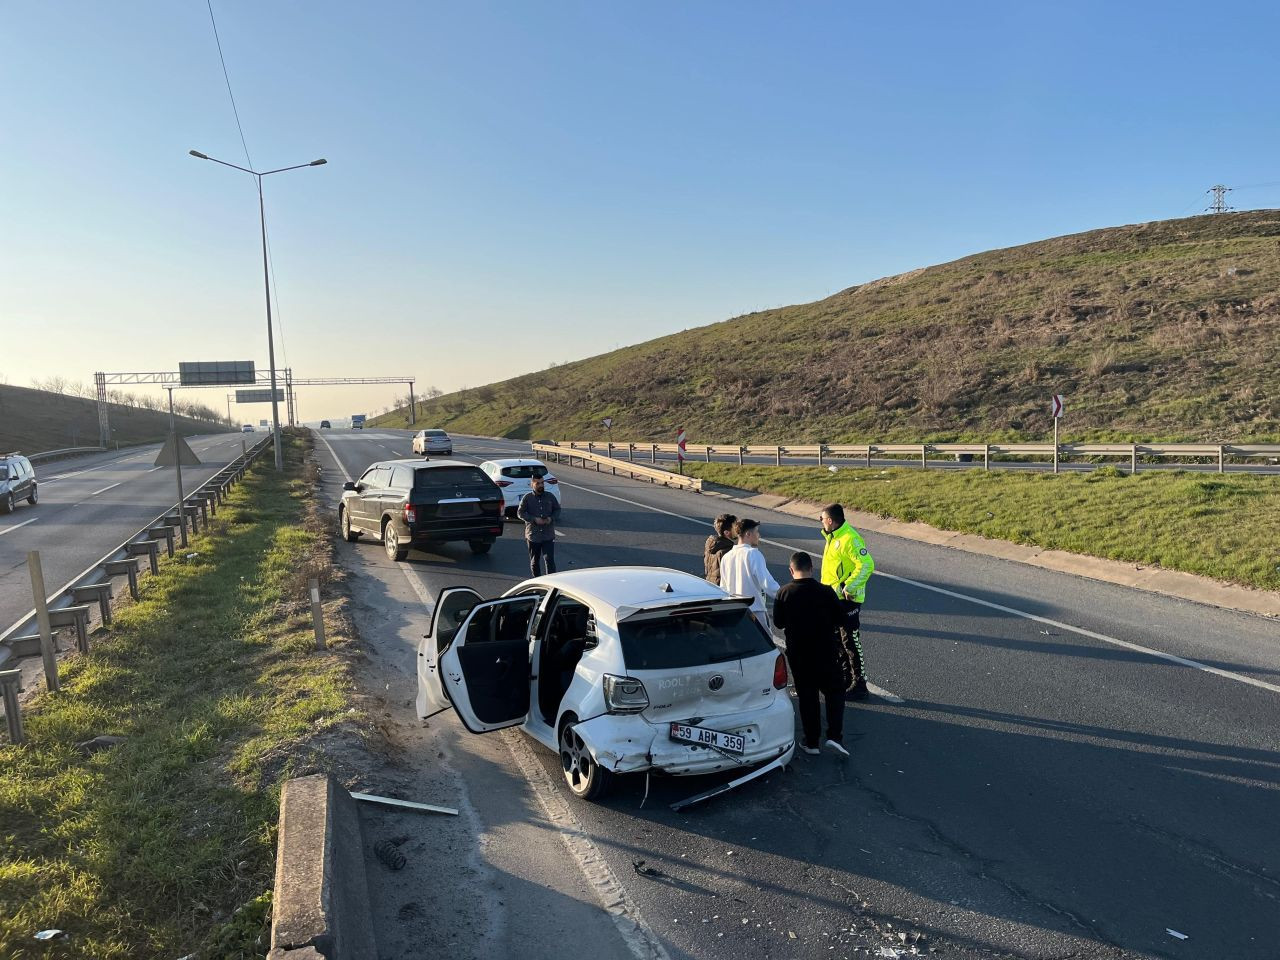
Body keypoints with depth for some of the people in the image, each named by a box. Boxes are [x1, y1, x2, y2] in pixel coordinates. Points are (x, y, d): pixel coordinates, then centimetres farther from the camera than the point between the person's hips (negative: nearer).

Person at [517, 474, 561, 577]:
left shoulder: (550, 497, 4)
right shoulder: (527, 498, -3)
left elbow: (557, 509, 13)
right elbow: (520, 513, -2)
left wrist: (551, 518, -7)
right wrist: (534, 519, -14)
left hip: (548, 535, 0)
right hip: (533, 535, 0)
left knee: (549, 559, -10)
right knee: (534, 561, 13)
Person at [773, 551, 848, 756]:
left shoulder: (784, 593, -9)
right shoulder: (825, 592, -11)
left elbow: (778, 623, -1)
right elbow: (840, 618, -3)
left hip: (798, 653, 1)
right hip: (825, 651, -1)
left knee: (807, 695, 11)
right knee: (834, 691, 13)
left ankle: (811, 742, 14)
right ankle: (834, 735, -1)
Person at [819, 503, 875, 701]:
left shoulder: (850, 539, -20)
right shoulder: (832, 537, 12)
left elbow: (867, 565, -26)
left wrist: (849, 588, -24)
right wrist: (827, 589, 17)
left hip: (847, 600, -10)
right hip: (833, 598, 10)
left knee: (851, 643, -3)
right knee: (838, 641, 17)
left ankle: (859, 686, 5)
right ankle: (845, 680, 29)